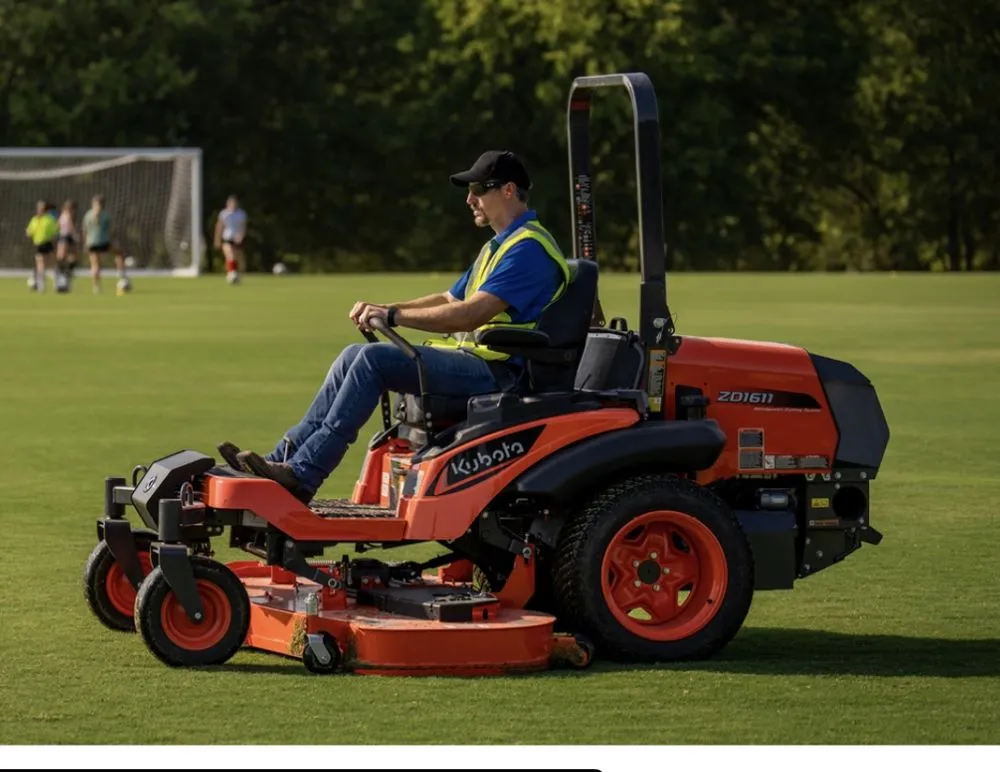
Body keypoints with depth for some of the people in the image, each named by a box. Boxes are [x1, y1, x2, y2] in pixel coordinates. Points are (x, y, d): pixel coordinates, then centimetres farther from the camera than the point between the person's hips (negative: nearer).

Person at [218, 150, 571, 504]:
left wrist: (393, 315, -21)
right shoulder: (498, 246, 22)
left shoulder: (528, 247, -13)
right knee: (355, 355, 0)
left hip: (495, 368, -10)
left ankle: (302, 475, -26)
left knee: (374, 359, -23)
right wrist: (382, 308, 7)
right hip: (468, 354, 10)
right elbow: (449, 301, 24)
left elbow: (474, 313, -23)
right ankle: (284, 457, -7)